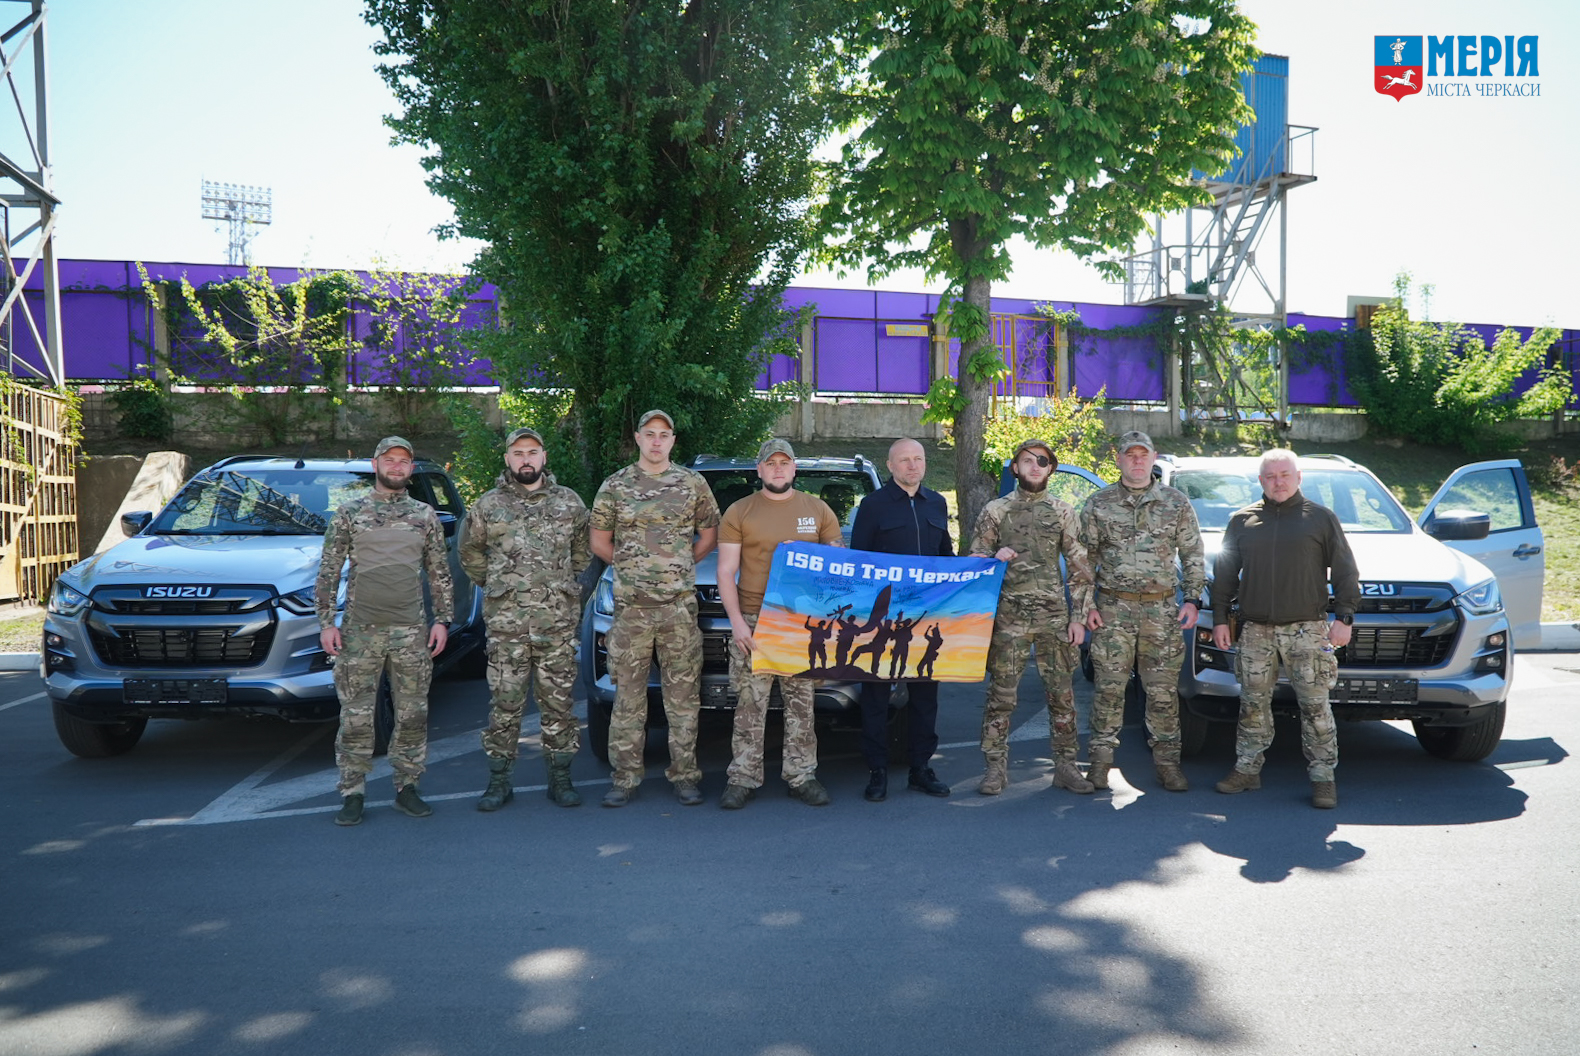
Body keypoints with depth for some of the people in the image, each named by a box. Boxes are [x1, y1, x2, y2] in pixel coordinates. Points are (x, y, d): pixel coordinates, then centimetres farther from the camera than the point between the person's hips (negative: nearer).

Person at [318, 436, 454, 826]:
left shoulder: (425, 515, 10)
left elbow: (440, 574, 12)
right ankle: (353, 794, 12)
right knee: (356, 717, 1)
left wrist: (442, 620, 4)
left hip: (412, 631, 2)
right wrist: (326, 623, -3)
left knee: (413, 714, 5)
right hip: (360, 630, -2)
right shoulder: (348, 513, 5)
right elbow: (328, 572, 4)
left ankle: (406, 788, 17)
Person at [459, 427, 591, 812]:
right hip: (506, 624, -1)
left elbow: (585, 549, 19)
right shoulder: (488, 505, 5)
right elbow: (470, 552, 17)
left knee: (559, 702, 5)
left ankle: (560, 778, 15)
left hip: (558, 622, 1)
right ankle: (499, 780, 13)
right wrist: (494, 585, 11)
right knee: (505, 702, 2)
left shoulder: (569, 502, 7)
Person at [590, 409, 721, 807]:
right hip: (631, 607, 0)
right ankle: (625, 778, 11)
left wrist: (680, 567, 9)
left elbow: (708, 534, 15)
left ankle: (684, 775, 12)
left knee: (683, 695, 4)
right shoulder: (615, 486, 7)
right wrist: (631, 567, 9)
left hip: (680, 605, 0)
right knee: (628, 695, 3)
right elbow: (599, 542, 13)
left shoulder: (692, 484, 7)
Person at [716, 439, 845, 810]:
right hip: (753, 620, -1)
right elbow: (726, 572, 2)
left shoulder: (819, 510, 10)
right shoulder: (739, 512, 5)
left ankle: (801, 776, 15)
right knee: (750, 704, -1)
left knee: (801, 703, 6)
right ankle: (744, 779, 8)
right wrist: (737, 621, -8)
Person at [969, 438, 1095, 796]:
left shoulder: (1062, 511, 9)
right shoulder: (995, 511, 5)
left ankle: (1066, 766, 16)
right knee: (1001, 694, 0)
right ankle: (996, 767, 10)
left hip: (1054, 618, 2)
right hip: (1008, 618, -1)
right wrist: (996, 557, -14)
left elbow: (1080, 567, 9)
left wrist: (1078, 616, 2)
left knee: (1062, 694, 5)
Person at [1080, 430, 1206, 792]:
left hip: (1162, 610, 1)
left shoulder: (1176, 503, 9)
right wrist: (1087, 606, -1)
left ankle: (1167, 761, 14)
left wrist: (1192, 600, 2)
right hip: (1113, 608, -1)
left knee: (1164, 690, 3)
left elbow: (1193, 555, 12)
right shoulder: (1098, 505, 6)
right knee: (1109, 686, -1)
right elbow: (1084, 559, 7)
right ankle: (1100, 760, 9)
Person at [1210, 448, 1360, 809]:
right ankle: (1247, 769, 17)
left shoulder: (1321, 518, 6)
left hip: (1307, 629, -2)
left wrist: (1344, 617, -4)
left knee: (1315, 705, -2)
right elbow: (1224, 573, 14)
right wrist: (1220, 618, 8)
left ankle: (1323, 776, 7)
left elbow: (1345, 571, 5)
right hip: (1255, 630, 2)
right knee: (1253, 703, 7)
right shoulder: (1242, 521, 11)